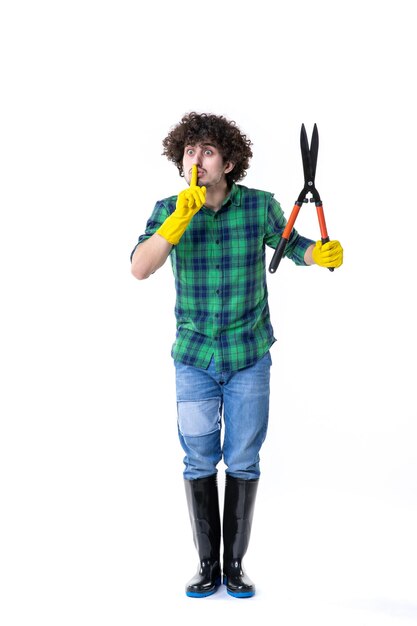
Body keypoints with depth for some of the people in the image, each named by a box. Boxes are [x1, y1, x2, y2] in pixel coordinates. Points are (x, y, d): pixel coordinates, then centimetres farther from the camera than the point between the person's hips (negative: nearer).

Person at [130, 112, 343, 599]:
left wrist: (321, 254, -13)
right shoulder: (168, 210, -7)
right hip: (194, 359, 1)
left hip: (250, 358, 0)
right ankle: (208, 564, 23)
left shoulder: (260, 205, -7)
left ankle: (235, 564, 23)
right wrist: (178, 220, -33)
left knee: (243, 463, 7)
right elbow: (139, 269, -20)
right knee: (199, 463, 7)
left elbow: (290, 244, 9)